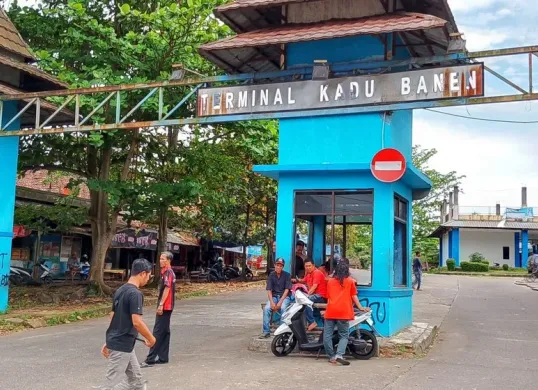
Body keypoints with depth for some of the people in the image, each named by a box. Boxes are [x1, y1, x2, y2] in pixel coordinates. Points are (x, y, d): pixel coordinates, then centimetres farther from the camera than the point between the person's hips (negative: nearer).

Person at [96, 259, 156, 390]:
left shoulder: (120, 290, 10)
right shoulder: (135, 293, -19)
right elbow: (136, 322, -23)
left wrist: (109, 341, 19)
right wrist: (151, 338, -8)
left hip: (116, 341, 10)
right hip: (122, 345, -10)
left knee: (136, 379, 16)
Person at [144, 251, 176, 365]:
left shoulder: (167, 272, -14)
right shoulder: (169, 272, 17)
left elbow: (167, 289, -21)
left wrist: (161, 305, -23)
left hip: (164, 306, -10)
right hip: (167, 306, 10)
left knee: (158, 332, -8)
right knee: (165, 332, 11)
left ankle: (151, 358, -7)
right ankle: (163, 357, 15)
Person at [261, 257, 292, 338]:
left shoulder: (287, 275, -2)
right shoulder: (271, 275, 4)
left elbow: (287, 290, -7)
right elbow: (269, 290, 0)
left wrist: (280, 302, -18)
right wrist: (272, 302, -15)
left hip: (284, 296, -2)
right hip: (274, 296, 2)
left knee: (283, 308, -34)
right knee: (266, 309, -25)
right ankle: (266, 331, -21)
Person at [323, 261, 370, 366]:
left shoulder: (330, 282, 16)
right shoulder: (350, 281, 9)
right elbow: (354, 296, 9)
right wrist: (361, 307, 19)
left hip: (330, 311, 2)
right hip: (344, 312, -2)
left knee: (327, 335, 7)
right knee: (344, 335, 1)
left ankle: (332, 357, 7)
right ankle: (339, 355, -17)